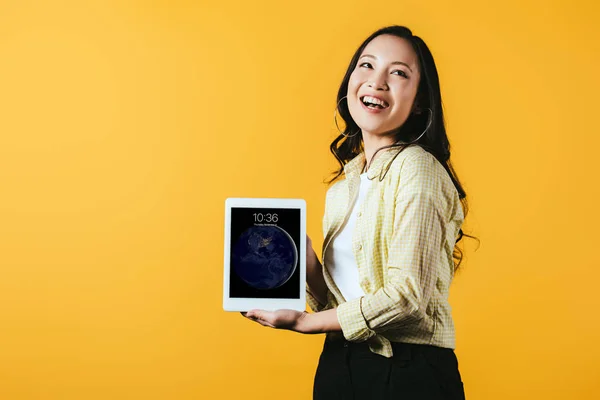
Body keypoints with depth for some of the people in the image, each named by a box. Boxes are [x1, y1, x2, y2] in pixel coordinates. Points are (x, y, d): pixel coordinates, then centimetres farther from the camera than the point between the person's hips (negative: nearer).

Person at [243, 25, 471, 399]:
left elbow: (407, 294, -19)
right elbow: (338, 298, 10)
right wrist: (305, 260, -7)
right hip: (338, 366, 6)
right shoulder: (345, 184, 9)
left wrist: (305, 322, -10)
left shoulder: (416, 167, -13)